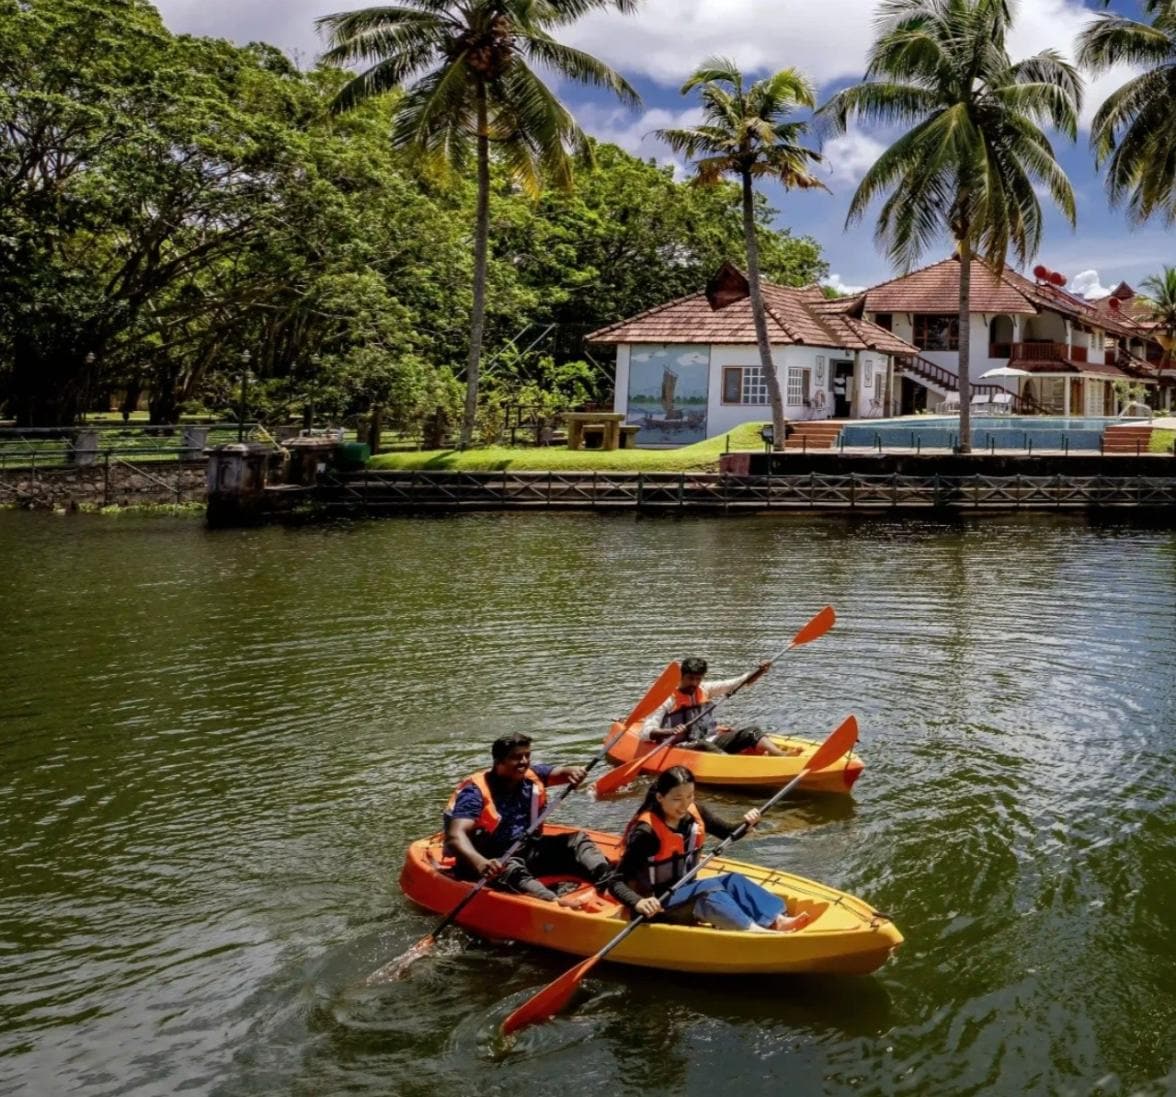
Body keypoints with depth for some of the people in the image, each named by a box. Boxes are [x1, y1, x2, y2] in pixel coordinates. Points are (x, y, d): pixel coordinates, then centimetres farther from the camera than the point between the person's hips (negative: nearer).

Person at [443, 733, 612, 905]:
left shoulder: (531, 777, 2)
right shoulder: (476, 792, -18)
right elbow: (455, 835, -30)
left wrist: (573, 771, -29)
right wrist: (479, 862, -51)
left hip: (527, 851, 7)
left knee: (577, 840, -7)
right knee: (511, 869, -38)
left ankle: (609, 881, -34)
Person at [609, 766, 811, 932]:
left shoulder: (693, 814, -1)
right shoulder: (647, 831, -22)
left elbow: (729, 833, 14)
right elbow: (616, 882, -24)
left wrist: (747, 823, -8)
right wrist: (639, 903, -43)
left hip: (686, 891, 8)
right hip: (658, 905, -7)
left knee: (733, 880, -14)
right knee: (709, 887, -29)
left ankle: (778, 920, -31)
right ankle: (753, 930, -49)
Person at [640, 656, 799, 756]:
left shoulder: (705, 691, 12)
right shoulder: (669, 700, -5)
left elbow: (738, 683, 9)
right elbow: (646, 732, -14)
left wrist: (759, 672, -9)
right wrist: (670, 732, -32)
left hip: (712, 741, 6)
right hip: (684, 748, -6)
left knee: (751, 732, -11)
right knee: (703, 745, -39)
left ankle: (781, 755, -36)